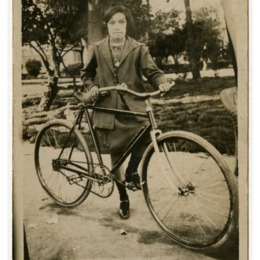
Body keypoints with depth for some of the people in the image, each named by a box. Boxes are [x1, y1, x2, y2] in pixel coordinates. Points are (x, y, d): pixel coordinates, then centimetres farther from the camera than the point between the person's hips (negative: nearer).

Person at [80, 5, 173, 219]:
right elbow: (86, 73, 16)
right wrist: (91, 87, -3)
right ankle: (123, 199, 26)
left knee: (146, 135, -28)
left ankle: (132, 171, 3)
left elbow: (152, 71, -6)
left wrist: (162, 82, -27)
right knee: (115, 154, 7)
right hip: (108, 109, 1)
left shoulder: (138, 48, 2)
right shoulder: (97, 49, 6)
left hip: (132, 107, -1)